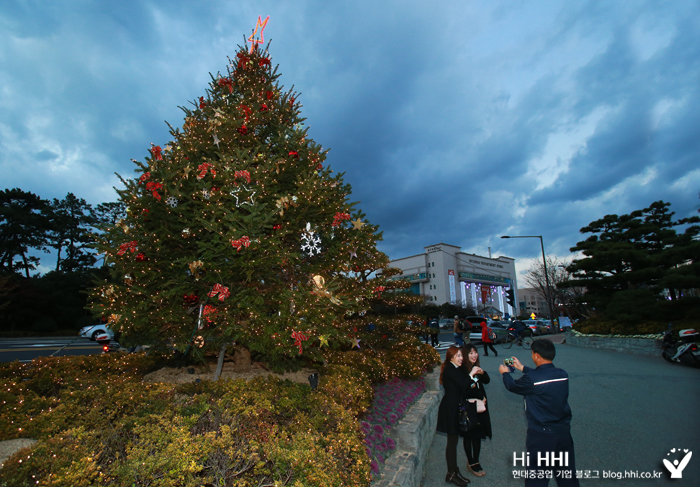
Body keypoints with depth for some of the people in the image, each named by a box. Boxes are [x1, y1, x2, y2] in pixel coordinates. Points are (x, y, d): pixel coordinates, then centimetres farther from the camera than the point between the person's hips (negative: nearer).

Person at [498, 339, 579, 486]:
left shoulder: (531, 378, -22)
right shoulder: (563, 374, -4)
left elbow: (512, 386, -3)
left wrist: (505, 373, 18)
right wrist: (522, 368, 28)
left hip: (541, 436, -6)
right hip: (564, 432, 6)